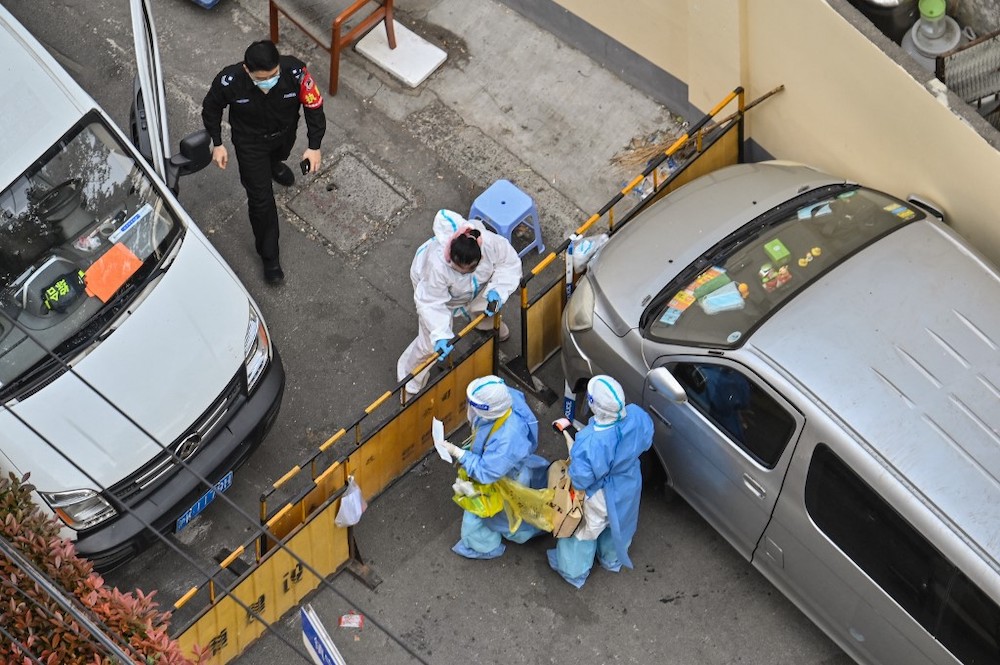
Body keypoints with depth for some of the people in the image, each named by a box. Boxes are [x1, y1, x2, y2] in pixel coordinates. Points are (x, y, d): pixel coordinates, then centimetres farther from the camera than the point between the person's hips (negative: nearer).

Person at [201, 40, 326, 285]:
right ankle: (269, 257, 20)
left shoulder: (295, 72, -38)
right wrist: (217, 144, -8)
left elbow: (314, 105, -20)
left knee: (279, 154, 37)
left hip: (285, 133, 2)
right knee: (261, 199, 1)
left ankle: (273, 164, 77)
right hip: (250, 142, -2)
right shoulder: (229, 81, -37)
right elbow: (211, 108, -14)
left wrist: (314, 146, -19)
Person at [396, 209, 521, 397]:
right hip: (432, 287, -4)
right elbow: (431, 303, -39)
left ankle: (491, 325, 67)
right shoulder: (437, 265, -50)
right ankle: (410, 380, 21)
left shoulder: (491, 242, -42)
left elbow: (510, 264, -22)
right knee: (431, 342, -5)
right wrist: (440, 335, -48)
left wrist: (497, 290, -36)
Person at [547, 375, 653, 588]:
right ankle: (613, 560, 63)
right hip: (629, 487, 5)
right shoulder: (636, 416, -28)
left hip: (600, 497, -5)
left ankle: (574, 572, 52)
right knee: (619, 523, 35)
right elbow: (645, 443, -7)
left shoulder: (591, 442, -44)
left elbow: (580, 480, -30)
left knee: (583, 531, 26)